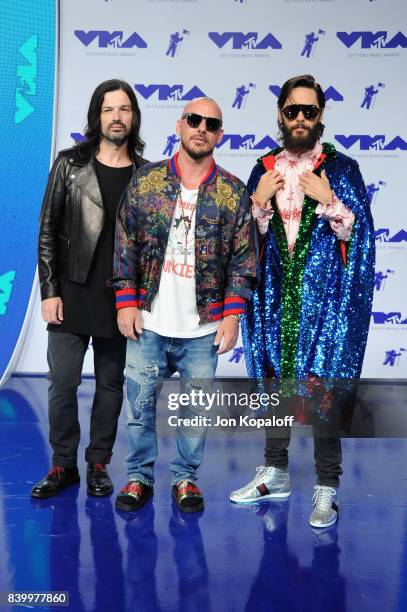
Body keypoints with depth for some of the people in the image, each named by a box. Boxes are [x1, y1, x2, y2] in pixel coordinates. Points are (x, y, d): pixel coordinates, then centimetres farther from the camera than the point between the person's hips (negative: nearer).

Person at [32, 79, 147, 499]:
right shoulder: (71, 164, 2)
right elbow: (48, 231, 1)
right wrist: (49, 291, -6)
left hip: (121, 301, 1)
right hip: (71, 295, -1)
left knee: (111, 385, 8)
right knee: (62, 384, 2)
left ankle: (98, 464, 23)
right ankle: (63, 465, 19)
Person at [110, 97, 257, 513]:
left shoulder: (233, 192, 3)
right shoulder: (146, 180, 3)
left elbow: (243, 258, 3)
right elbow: (125, 244, 4)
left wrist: (233, 313, -4)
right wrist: (126, 302, -2)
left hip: (203, 328, 0)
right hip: (148, 323, 0)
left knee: (197, 408, 7)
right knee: (140, 404, 8)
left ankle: (185, 478, 26)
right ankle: (139, 476, 26)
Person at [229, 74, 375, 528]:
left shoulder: (341, 168, 1)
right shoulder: (264, 169, 9)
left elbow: (359, 233, -3)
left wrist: (327, 200, -16)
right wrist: (259, 200, -8)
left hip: (323, 297, -3)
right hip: (275, 295, 4)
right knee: (273, 379, 11)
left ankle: (326, 489, 9)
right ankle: (274, 473, 27)